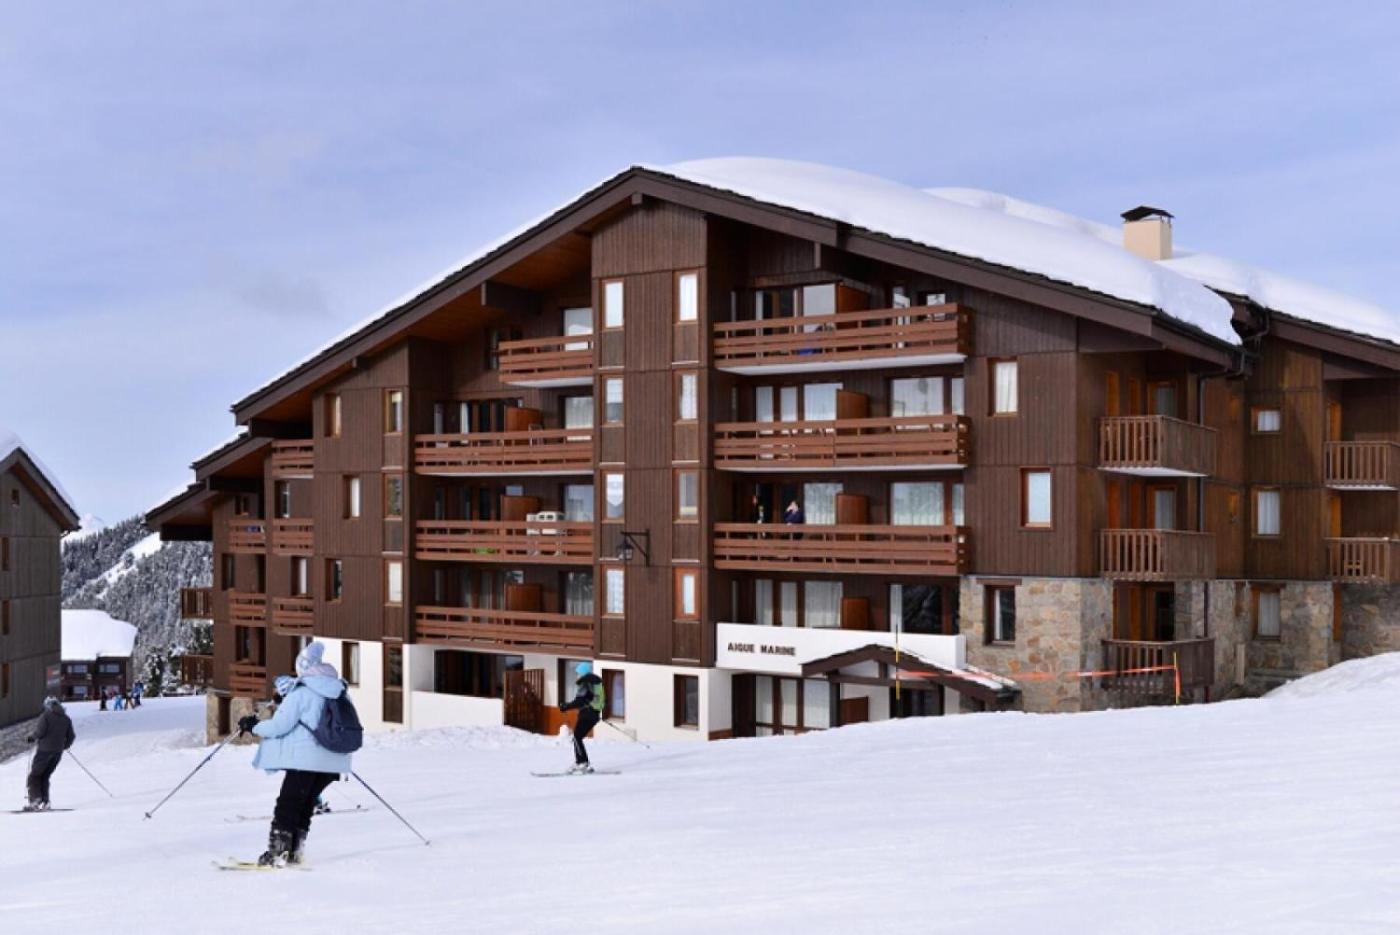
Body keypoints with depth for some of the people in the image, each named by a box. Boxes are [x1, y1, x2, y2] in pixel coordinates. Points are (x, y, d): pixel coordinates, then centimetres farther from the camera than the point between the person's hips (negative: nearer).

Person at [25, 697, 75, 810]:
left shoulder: (45, 716, -7)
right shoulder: (66, 718, 10)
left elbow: (39, 732, -15)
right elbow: (70, 737, 10)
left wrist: (32, 738, 5)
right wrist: (64, 746, 27)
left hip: (44, 750, -5)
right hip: (58, 752, 5)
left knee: (34, 775, 4)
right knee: (45, 776, 14)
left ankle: (35, 799, -11)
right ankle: (45, 802, 5)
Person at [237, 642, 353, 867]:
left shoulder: (301, 693, -10)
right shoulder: (338, 692, 10)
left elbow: (279, 725, -13)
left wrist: (253, 726, 3)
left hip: (306, 760, -7)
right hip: (333, 762, 7)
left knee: (287, 804, 2)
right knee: (306, 804, 18)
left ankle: (277, 853, 0)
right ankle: (295, 851, 22)